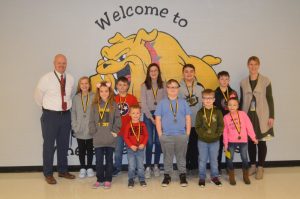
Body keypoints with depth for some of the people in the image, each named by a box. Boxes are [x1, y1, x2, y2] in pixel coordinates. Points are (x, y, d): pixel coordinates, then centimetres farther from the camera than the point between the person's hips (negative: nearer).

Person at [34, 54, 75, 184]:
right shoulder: (46, 78, -11)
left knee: (64, 144, 14)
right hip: (50, 115, -4)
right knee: (49, 145, 2)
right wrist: (47, 107, 9)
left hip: (66, 115, 5)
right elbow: (38, 96, 0)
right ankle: (48, 174, 15)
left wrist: (67, 106, 11)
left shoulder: (70, 79, 2)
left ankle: (63, 171, 29)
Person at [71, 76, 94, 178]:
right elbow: (73, 113, 4)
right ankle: (82, 168, 22)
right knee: (81, 149, 10)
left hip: (91, 129, -1)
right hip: (79, 130, 2)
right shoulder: (76, 98, 3)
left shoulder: (94, 97, -4)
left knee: (90, 149, 10)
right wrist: (75, 126, -3)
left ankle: (89, 168, 23)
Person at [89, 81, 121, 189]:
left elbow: (118, 120, 0)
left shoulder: (113, 105, 1)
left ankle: (108, 180, 19)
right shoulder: (95, 105, 4)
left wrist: (114, 131, -9)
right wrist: (93, 132, -6)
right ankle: (100, 179, 19)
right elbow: (91, 121, 3)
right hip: (98, 139, 1)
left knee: (109, 160, 9)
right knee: (99, 160, 6)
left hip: (110, 138, -1)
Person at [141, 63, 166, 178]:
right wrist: (151, 117, -7)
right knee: (149, 142, -5)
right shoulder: (144, 86, 4)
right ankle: (148, 167, 3)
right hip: (148, 115, -1)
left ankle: (156, 166, 16)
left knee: (158, 141, 4)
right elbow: (143, 103, -1)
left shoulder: (163, 85, 6)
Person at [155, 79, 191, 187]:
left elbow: (188, 119, 6)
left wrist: (187, 133, 1)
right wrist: (160, 134, -3)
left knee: (181, 157, 8)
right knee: (167, 157, 8)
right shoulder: (162, 103, 3)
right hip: (166, 136, 0)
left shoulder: (183, 102, 6)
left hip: (181, 135, 1)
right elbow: (157, 119, 2)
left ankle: (183, 176, 20)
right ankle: (167, 176, 21)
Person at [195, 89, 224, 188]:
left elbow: (221, 125, -2)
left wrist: (217, 134, -14)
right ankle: (202, 177, 21)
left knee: (214, 160, 12)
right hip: (202, 140, -1)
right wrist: (204, 134, -16)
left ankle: (214, 176, 27)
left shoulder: (217, 112, -2)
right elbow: (197, 127, -5)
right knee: (202, 160, 8)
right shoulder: (200, 112, -4)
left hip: (215, 140, 1)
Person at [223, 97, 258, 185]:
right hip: (231, 142, 0)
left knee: (244, 158, 6)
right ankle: (231, 177, 18)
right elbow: (225, 131, 1)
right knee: (230, 159, 1)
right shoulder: (226, 117, -3)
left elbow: (249, 126, -1)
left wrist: (253, 137, -1)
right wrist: (225, 143, 1)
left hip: (243, 141, 0)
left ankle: (246, 176, 24)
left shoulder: (243, 114, -4)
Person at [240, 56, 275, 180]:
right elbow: (242, 100, 10)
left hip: (262, 116, -2)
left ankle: (260, 167, 12)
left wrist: (271, 116, -6)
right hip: (248, 115, 3)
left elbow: (270, 99, -2)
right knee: (250, 141, 7)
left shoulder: (265, 81, -2)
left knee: (261, 141, 2)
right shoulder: (243, 82, 6)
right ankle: (253, 166, 21)